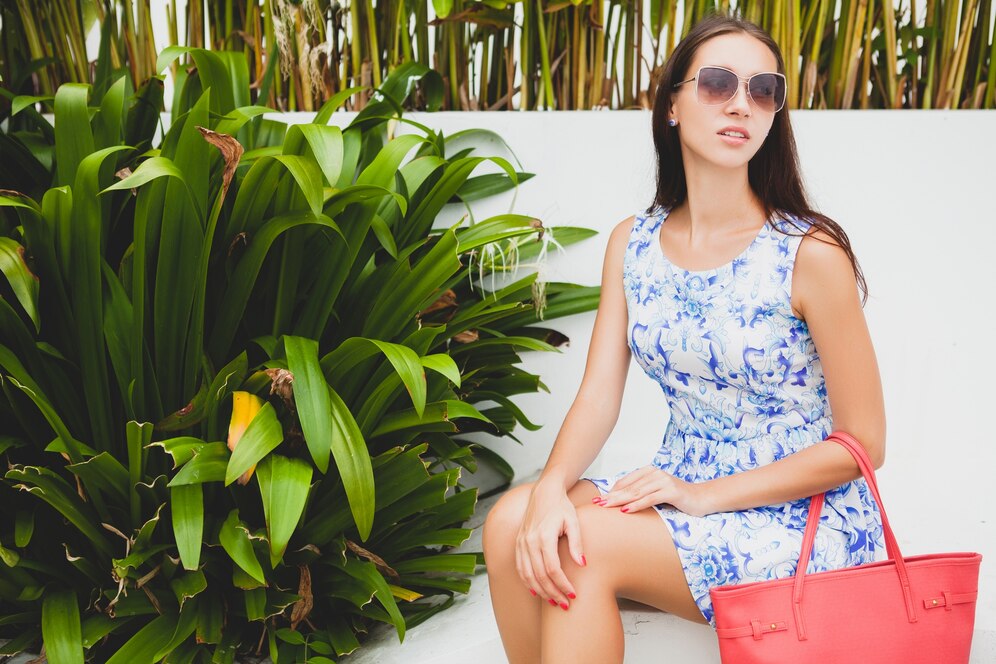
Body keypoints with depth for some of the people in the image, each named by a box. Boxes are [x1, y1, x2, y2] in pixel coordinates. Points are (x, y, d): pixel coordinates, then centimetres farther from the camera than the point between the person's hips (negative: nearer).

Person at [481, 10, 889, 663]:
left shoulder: (810, 253, -14)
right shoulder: (633, 243, 3)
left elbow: (861, 445, -10)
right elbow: (599, 394, -2)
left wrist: (704, 494, -17)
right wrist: (552, 488, -23)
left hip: (807, 520, -5)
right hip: (685, 497, 5)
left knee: (581, 546, -25)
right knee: (513, 520, -17)